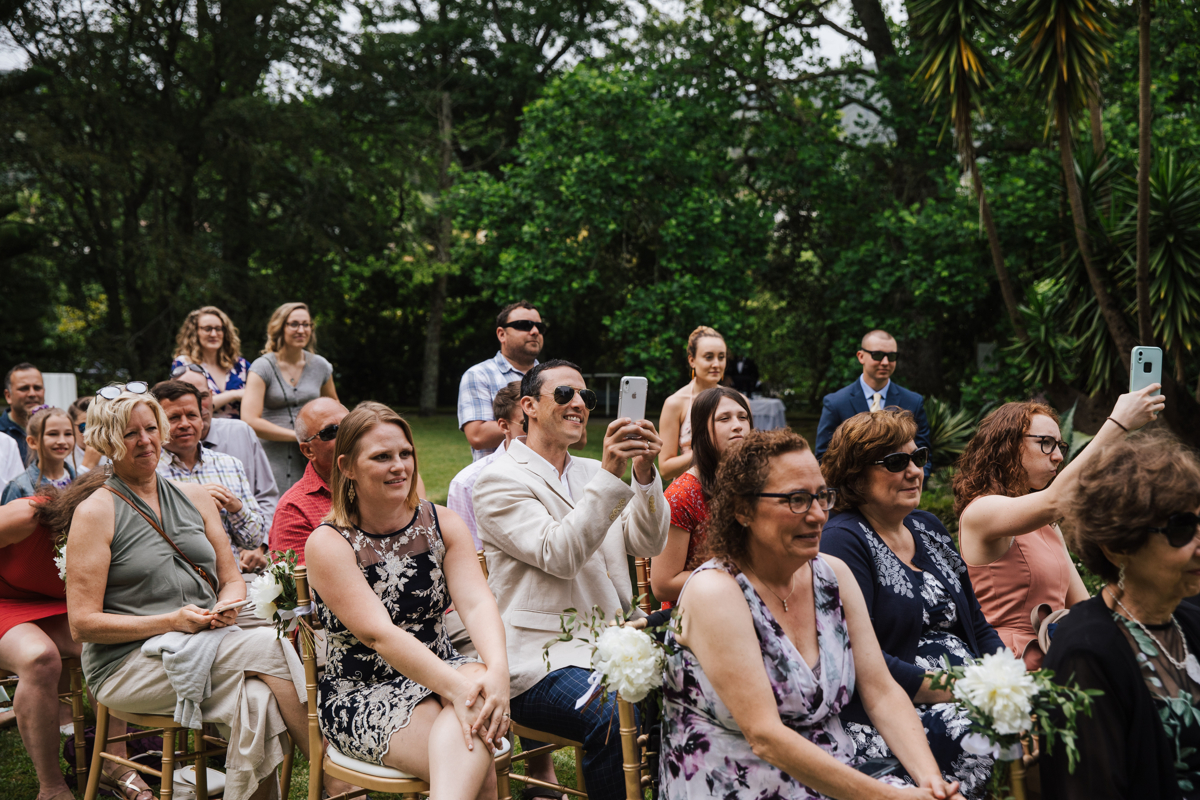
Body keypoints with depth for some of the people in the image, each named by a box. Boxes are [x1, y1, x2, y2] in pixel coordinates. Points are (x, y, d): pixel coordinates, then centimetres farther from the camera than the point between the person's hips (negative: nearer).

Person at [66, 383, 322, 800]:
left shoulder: (195, 497, 14)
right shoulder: (95, 512, -2)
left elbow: (232, 579, 17)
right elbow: (83, 624, -7)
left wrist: (226, 607, -7)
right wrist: (171, 622, -17)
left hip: (207, 647, 5)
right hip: (127, 662, -5)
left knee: (258, 701, -30)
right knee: (267, 645, -27)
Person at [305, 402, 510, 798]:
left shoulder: (442, 523, 4)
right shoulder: (328, 544, -9)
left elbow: (477, 603, -10)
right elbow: (379, 634, -21)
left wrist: (497, 669, -33)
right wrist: (455, 687, -35)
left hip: (438, 673, 4)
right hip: (360, 694, -4)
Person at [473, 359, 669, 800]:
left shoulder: (594, 474, 18)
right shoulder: (500, 481, -3)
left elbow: (649, 543, 6)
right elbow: (559, 555, -17)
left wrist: (645, 473, -11)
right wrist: (610, 473, -25)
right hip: (543, 659, -6)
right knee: (616, 719, -32)